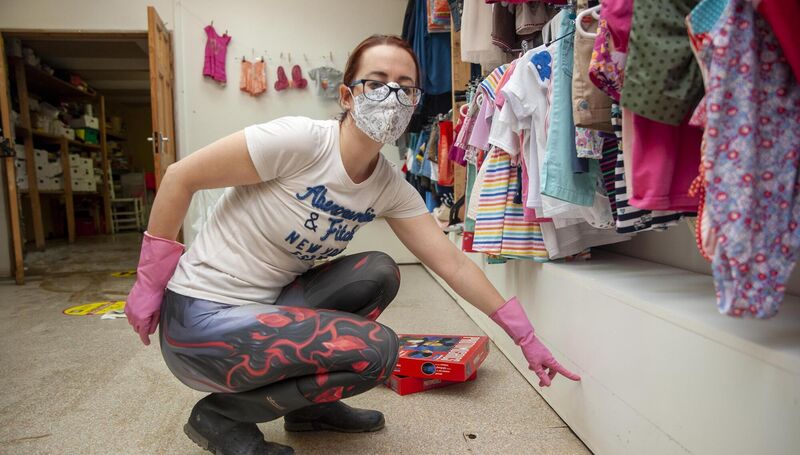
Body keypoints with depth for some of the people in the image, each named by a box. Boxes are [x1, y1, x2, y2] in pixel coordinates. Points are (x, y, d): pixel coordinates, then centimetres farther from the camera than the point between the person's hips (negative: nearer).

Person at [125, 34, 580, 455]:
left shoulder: (391, 188, -3)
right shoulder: (299, 140, -23)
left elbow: (452, 262, -1)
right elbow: (180, 178, -14)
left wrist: (525, 335, -1)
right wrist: (150, 281, -8)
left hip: (269, 303, 6)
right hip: (202, 316, -6)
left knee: (380, 273, -4)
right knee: (376, 350, -19)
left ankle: (308, 404, 11)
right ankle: (220, 416, 2)